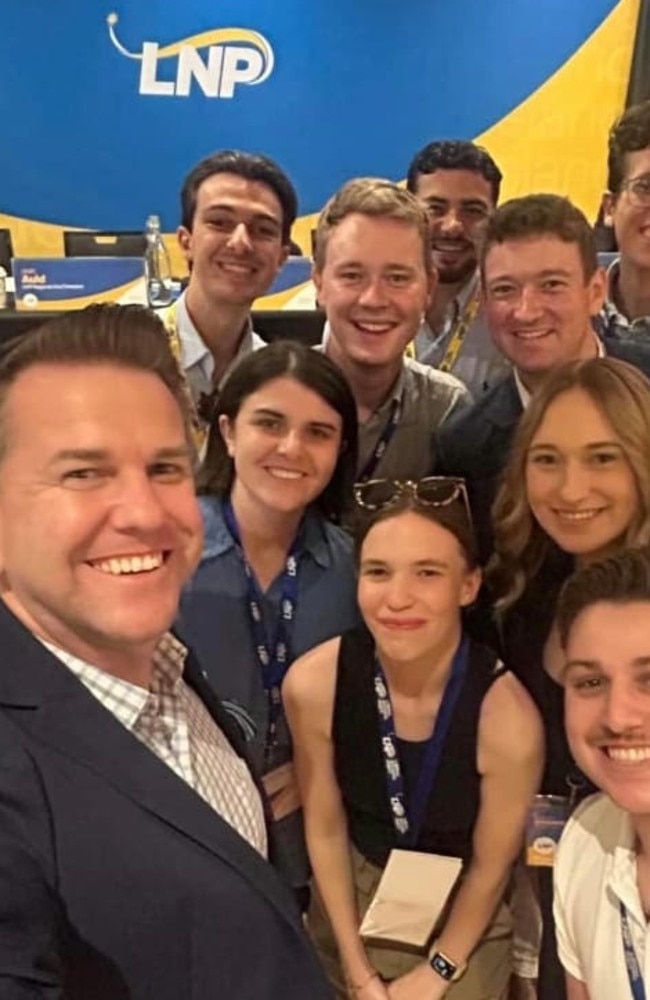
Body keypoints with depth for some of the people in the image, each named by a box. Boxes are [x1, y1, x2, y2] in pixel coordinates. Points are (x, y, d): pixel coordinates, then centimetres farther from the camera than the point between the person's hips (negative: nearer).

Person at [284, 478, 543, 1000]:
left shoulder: (507, 719, -32)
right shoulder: (313, 684, -25)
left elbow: (490, 866, -15)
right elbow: (325, 829, -10)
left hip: (464, 911, -2)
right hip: (353, 891, 2)